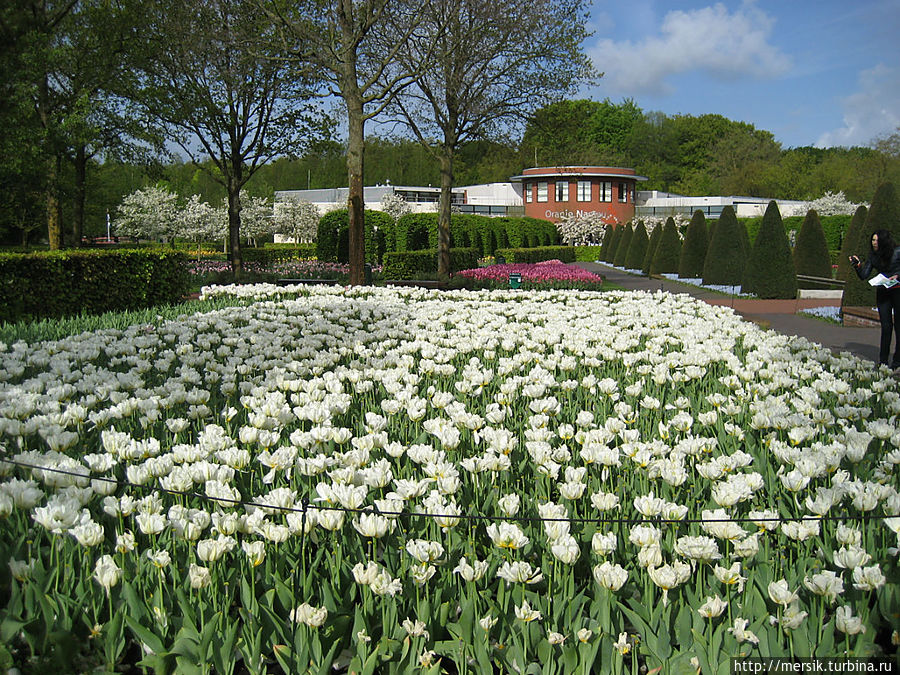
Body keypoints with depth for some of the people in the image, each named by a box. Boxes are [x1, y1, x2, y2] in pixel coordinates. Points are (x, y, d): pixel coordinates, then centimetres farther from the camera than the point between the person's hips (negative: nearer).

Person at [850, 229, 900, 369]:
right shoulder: (873, 256, 6)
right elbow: (864, 275, 4)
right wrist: (857, 264, -11)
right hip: (882, 293, 4)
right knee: (886, 326, 3)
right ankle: (883, 361, 7)